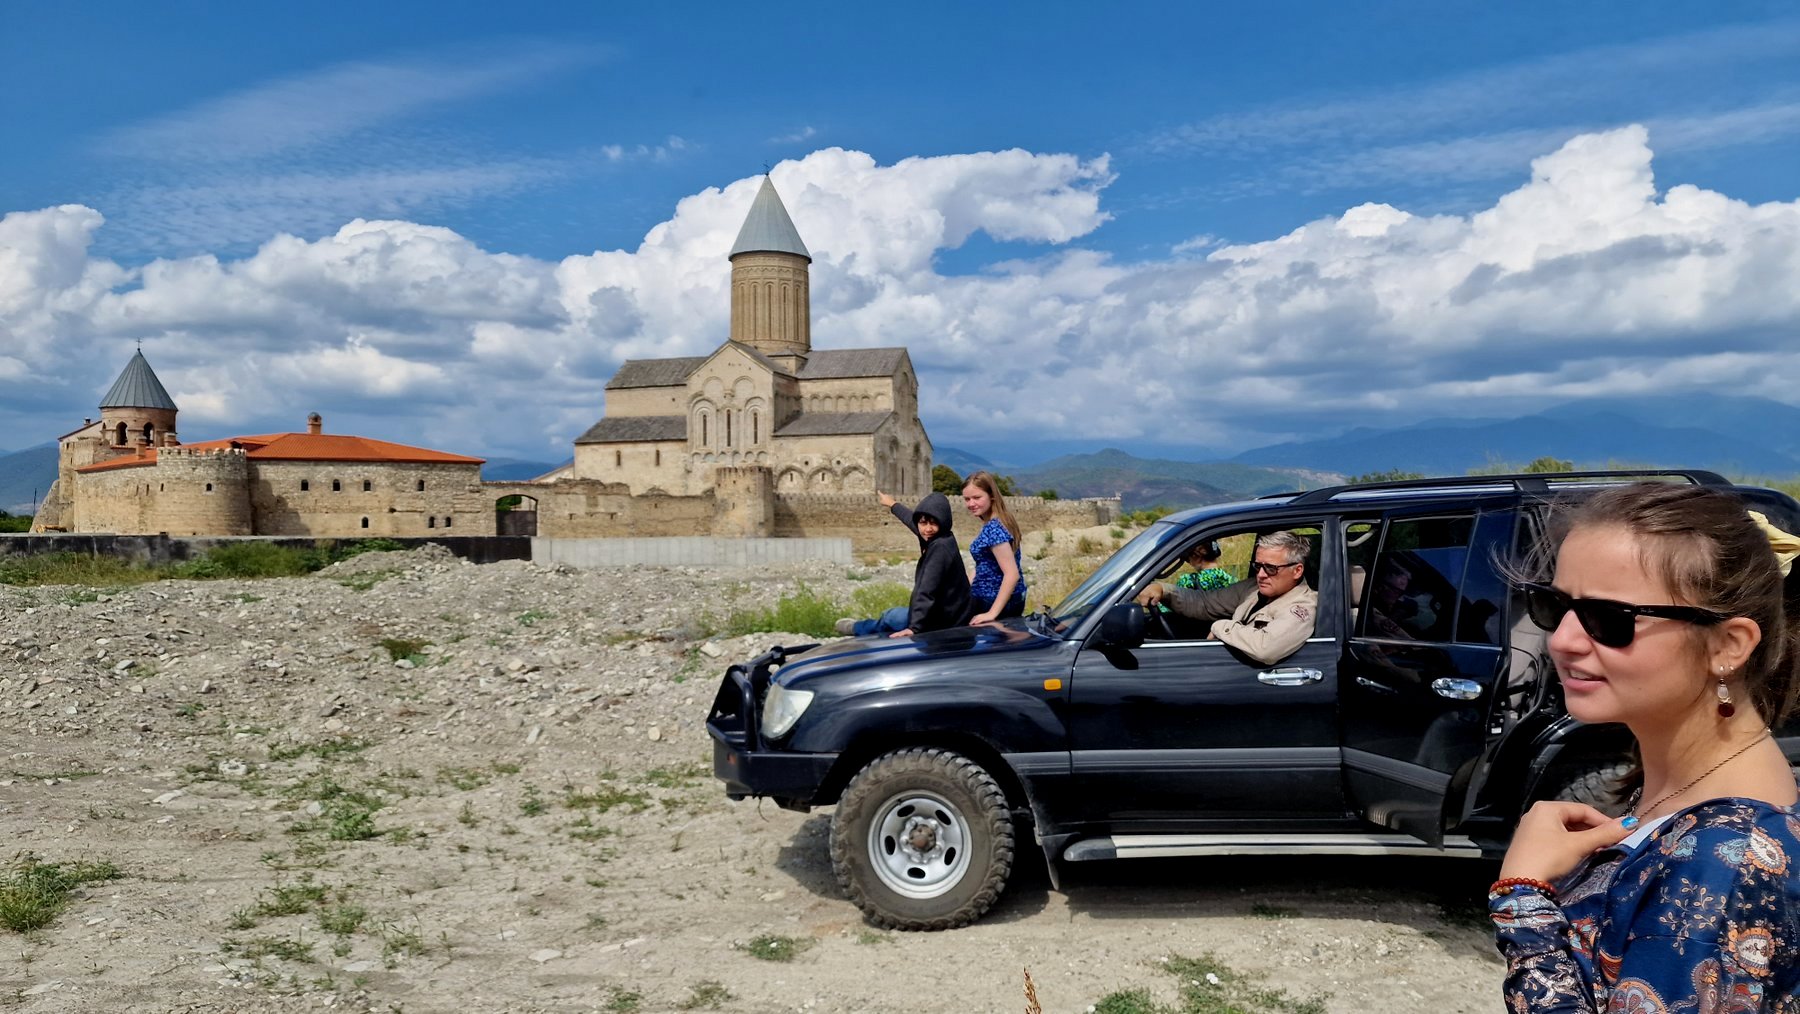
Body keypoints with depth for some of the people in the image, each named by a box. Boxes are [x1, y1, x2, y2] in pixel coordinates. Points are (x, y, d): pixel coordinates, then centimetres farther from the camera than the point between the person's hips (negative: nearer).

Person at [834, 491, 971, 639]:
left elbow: (928, 590, -32)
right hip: (946, 614, 7)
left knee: (890, 617, 17)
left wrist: (915, 627, -37)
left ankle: (857, 628, 43)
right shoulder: (937, 540, 4)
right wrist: (893, 504, 41)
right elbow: (911, 519, 24)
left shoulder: (940, 548, -24)